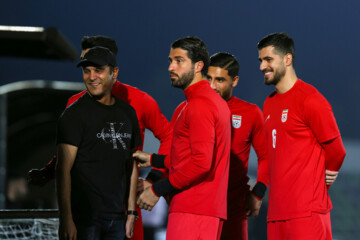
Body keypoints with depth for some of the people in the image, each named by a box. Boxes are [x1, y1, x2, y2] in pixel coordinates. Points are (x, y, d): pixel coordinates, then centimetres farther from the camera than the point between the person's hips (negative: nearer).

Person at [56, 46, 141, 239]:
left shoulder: (127, 113, 13)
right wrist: (65, 219, -19)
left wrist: (131, 212, 14)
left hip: (116, 217, 6)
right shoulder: (75, 114, -5)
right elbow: (63, 169, -12)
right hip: (84, 218, -6)